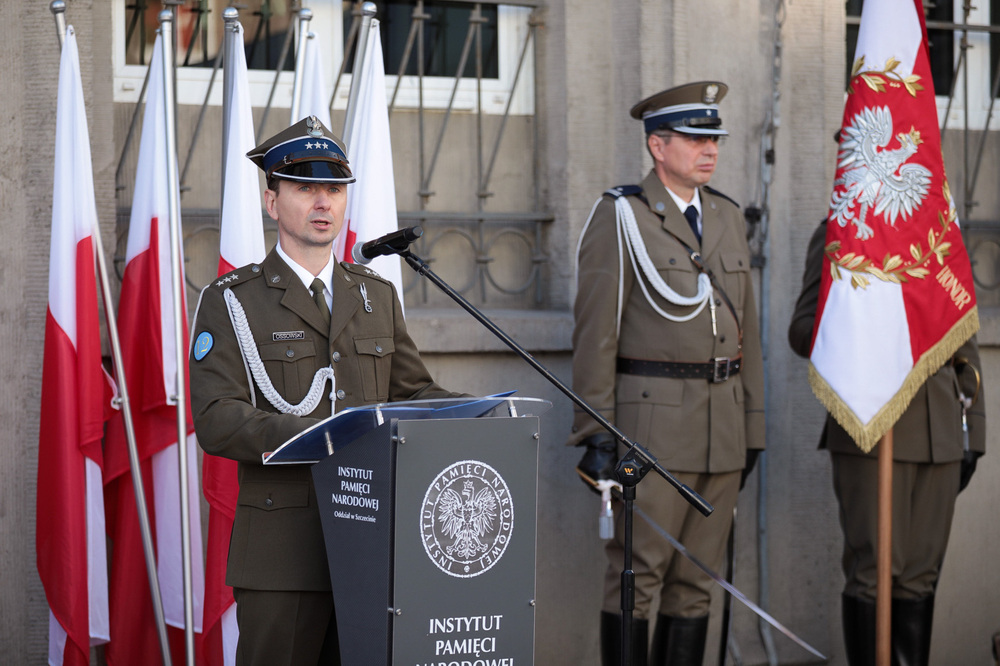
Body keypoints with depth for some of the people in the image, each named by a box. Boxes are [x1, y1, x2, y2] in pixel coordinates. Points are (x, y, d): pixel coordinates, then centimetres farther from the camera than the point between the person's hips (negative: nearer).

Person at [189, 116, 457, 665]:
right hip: (283, 549, -4)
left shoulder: (377, 296, 17)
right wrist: (312, 434, -25)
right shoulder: (231, 302, 1)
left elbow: (411, 392, 18)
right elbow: (216, 421, -10)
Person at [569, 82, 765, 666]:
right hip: (651, 423, -6)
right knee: (636, 576, -4)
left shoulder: (728, 218, 14)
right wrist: (596, 433, -12)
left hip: (723, 431, 6)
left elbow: (746, 330, 16)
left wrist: (752, 430, 13)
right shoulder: (620, 217, -5)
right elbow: (595, 332, -8)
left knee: (697, 579, 9)